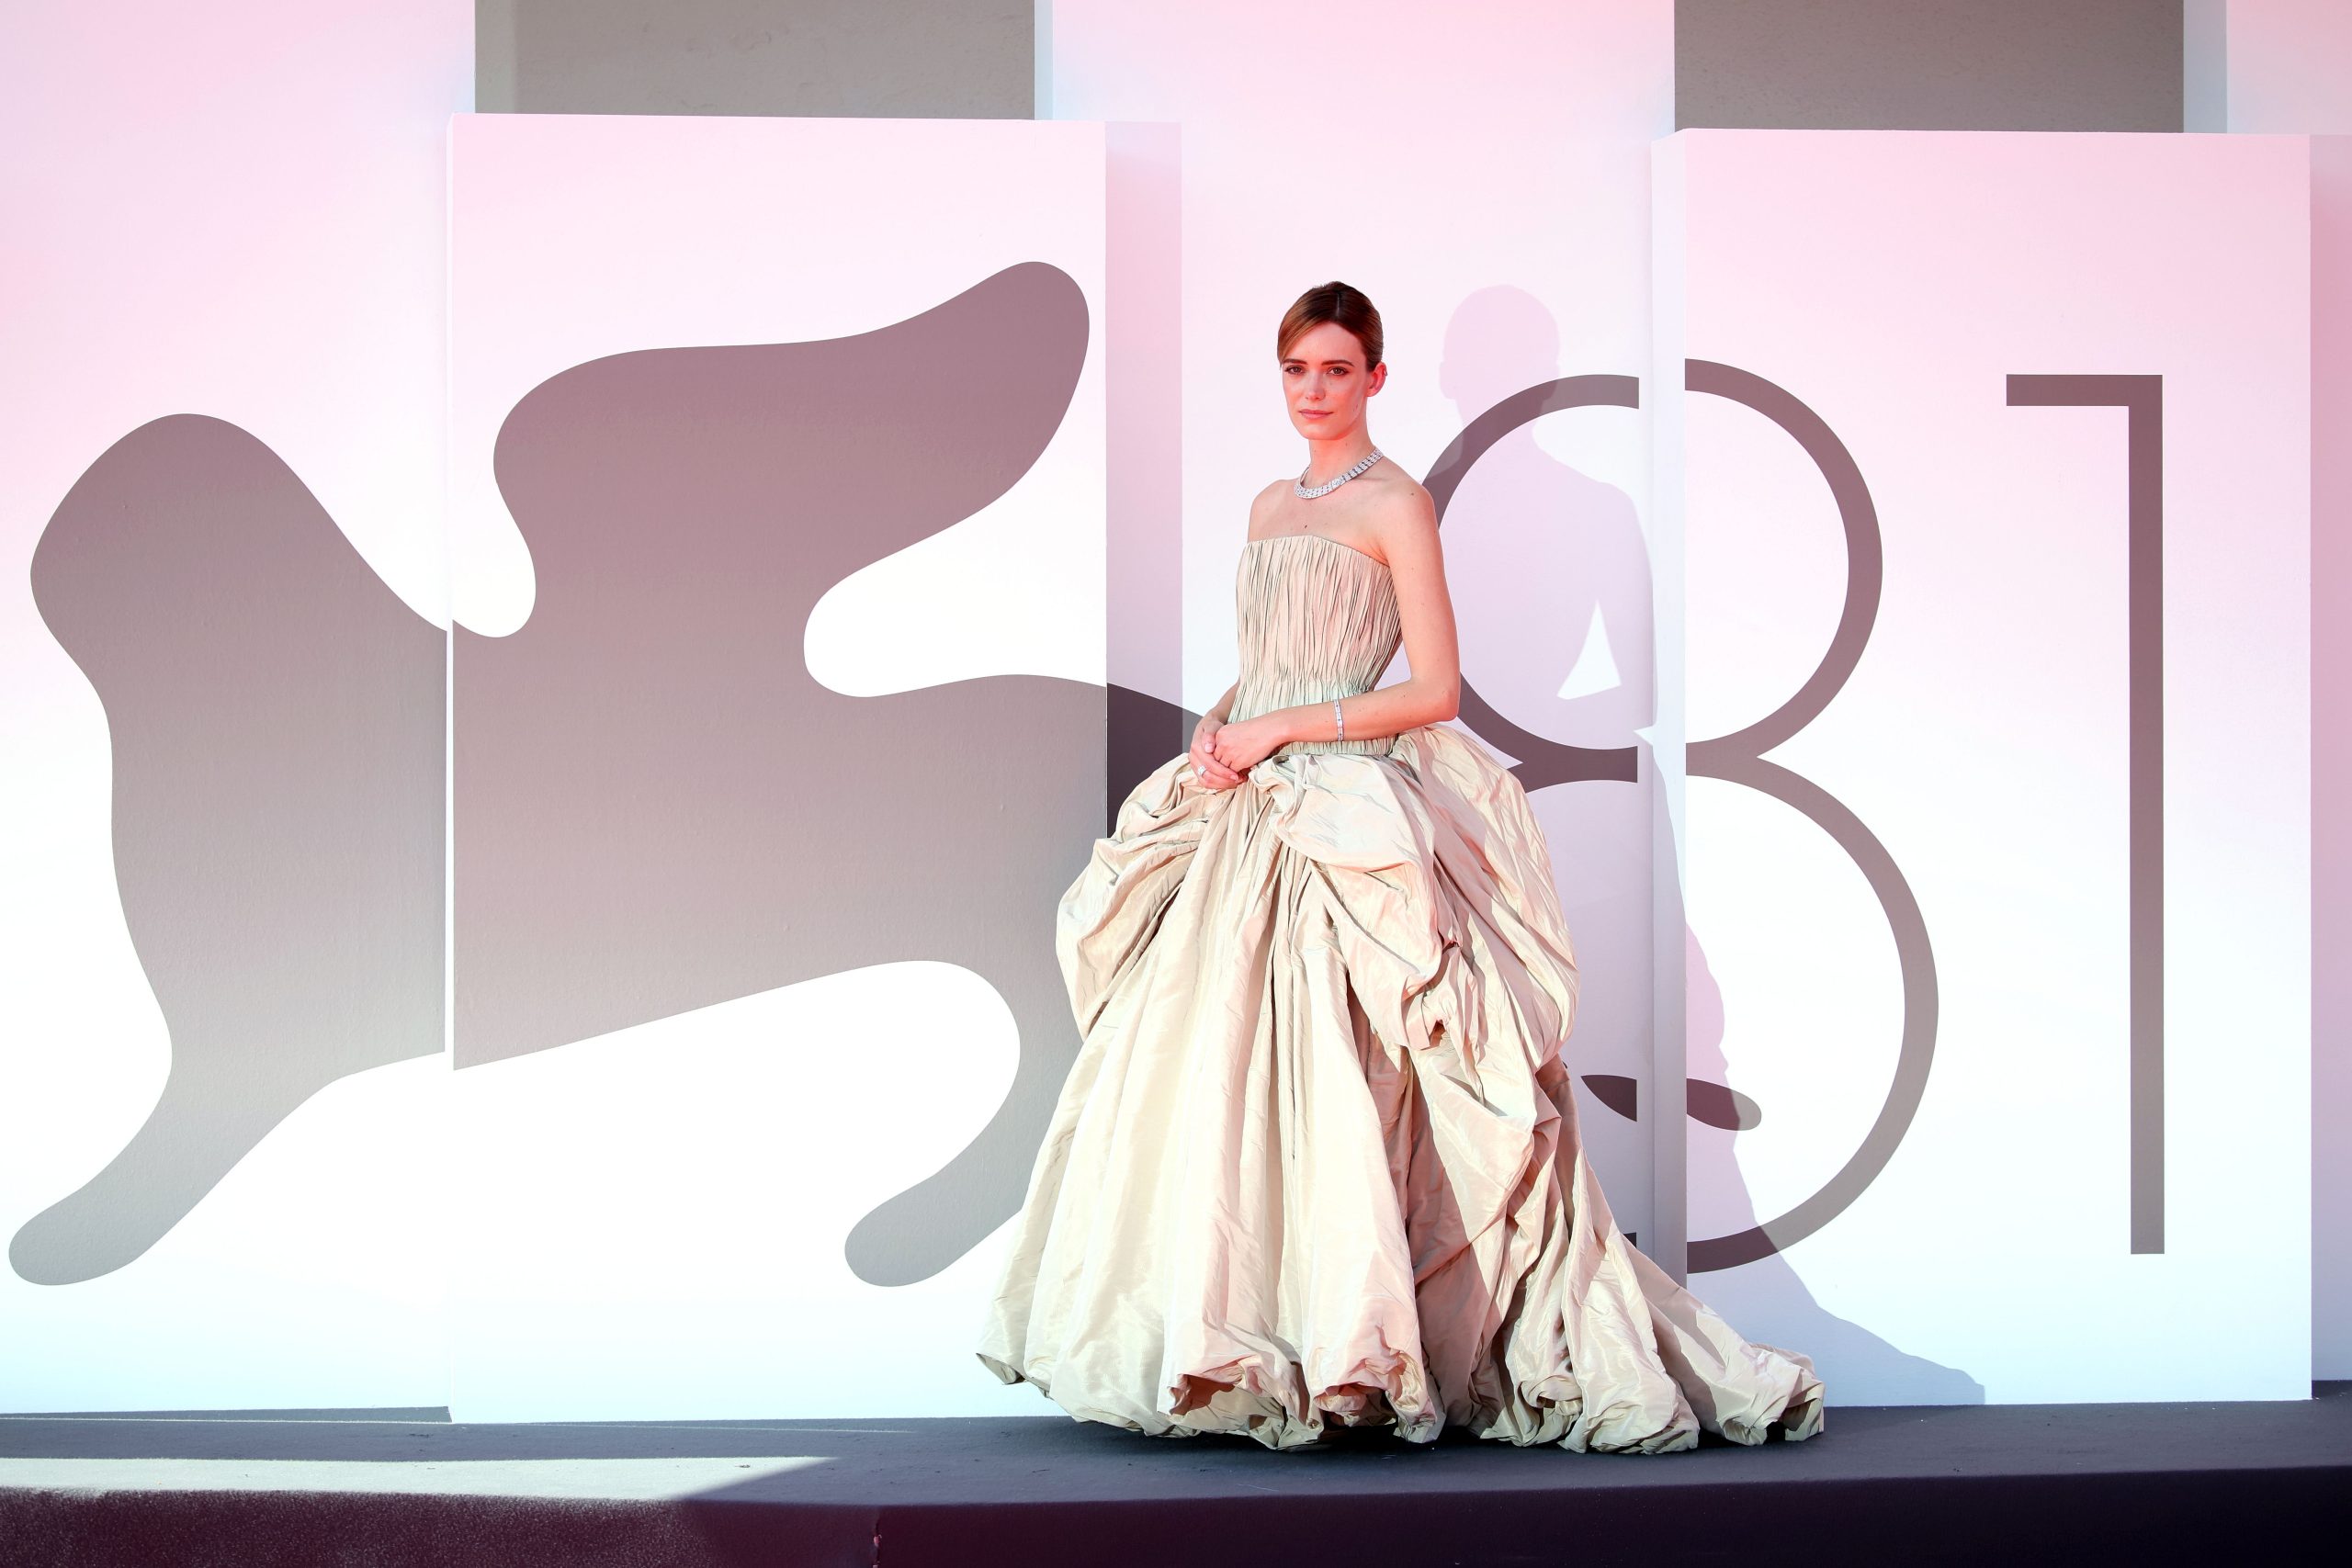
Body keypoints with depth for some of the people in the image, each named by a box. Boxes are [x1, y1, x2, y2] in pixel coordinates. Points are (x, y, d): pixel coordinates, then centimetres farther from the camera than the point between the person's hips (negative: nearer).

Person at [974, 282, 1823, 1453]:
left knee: (1327, 1080, -12)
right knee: (1210, 1073, 4)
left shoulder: (1396, 506, -3)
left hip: (1349, 821, -7)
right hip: (1248, 818, 7)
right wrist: (1216, 732, 3)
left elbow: (1434, 692, -10)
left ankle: (1347, 1344, -4)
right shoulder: (1269, 506, 18)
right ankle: (1239, 1342, 11)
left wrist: (1281, 731, -11)